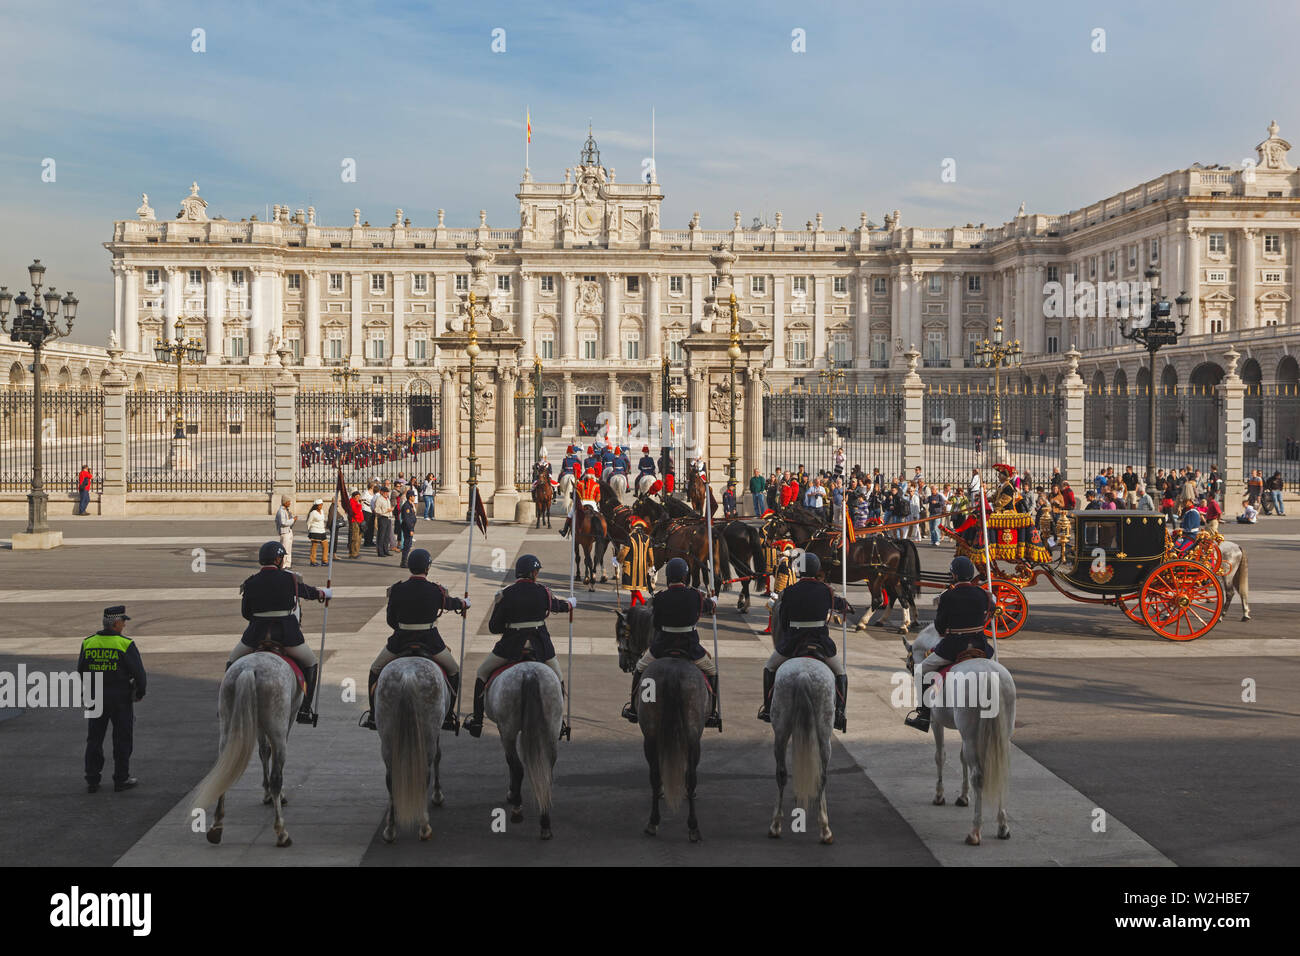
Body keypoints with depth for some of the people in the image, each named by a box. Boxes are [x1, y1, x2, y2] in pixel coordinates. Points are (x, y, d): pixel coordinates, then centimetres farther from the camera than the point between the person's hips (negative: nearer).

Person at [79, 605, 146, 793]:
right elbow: (138, 672, -12)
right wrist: (140, 692, 4)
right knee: (122, 740, 7)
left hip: (95, 698, 4)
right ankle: (121, 779, 11)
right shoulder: (125, 644, -13)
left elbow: (81, 671, 8)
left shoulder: (88, 643, 1)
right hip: (121, 699, -4)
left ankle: (92, 781, 13)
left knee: (94, 739, 12)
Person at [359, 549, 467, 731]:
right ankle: (448, 718, 22)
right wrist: (464, 603, 35)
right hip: (430, 641, -1)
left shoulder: (397, 590, -9)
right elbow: (450, 604, 11)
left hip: (400, 641, 1)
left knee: (375, 671, 24)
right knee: (454, 672, 23)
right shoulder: (436, 591, -10)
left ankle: (373, 717, 24)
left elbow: (390, 619, 1)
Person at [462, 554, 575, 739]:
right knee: (558, 679, 24)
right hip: (540, 646, 1)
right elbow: (556, 605, 19)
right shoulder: (543, 592, -3)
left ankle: (476, 721, 16)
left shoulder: (505, 595, -7)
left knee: (482, 673, 19)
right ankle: (558, 723, 23)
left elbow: (494, 627, -4)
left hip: (511, 645, -1)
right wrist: (571, 603, 42)